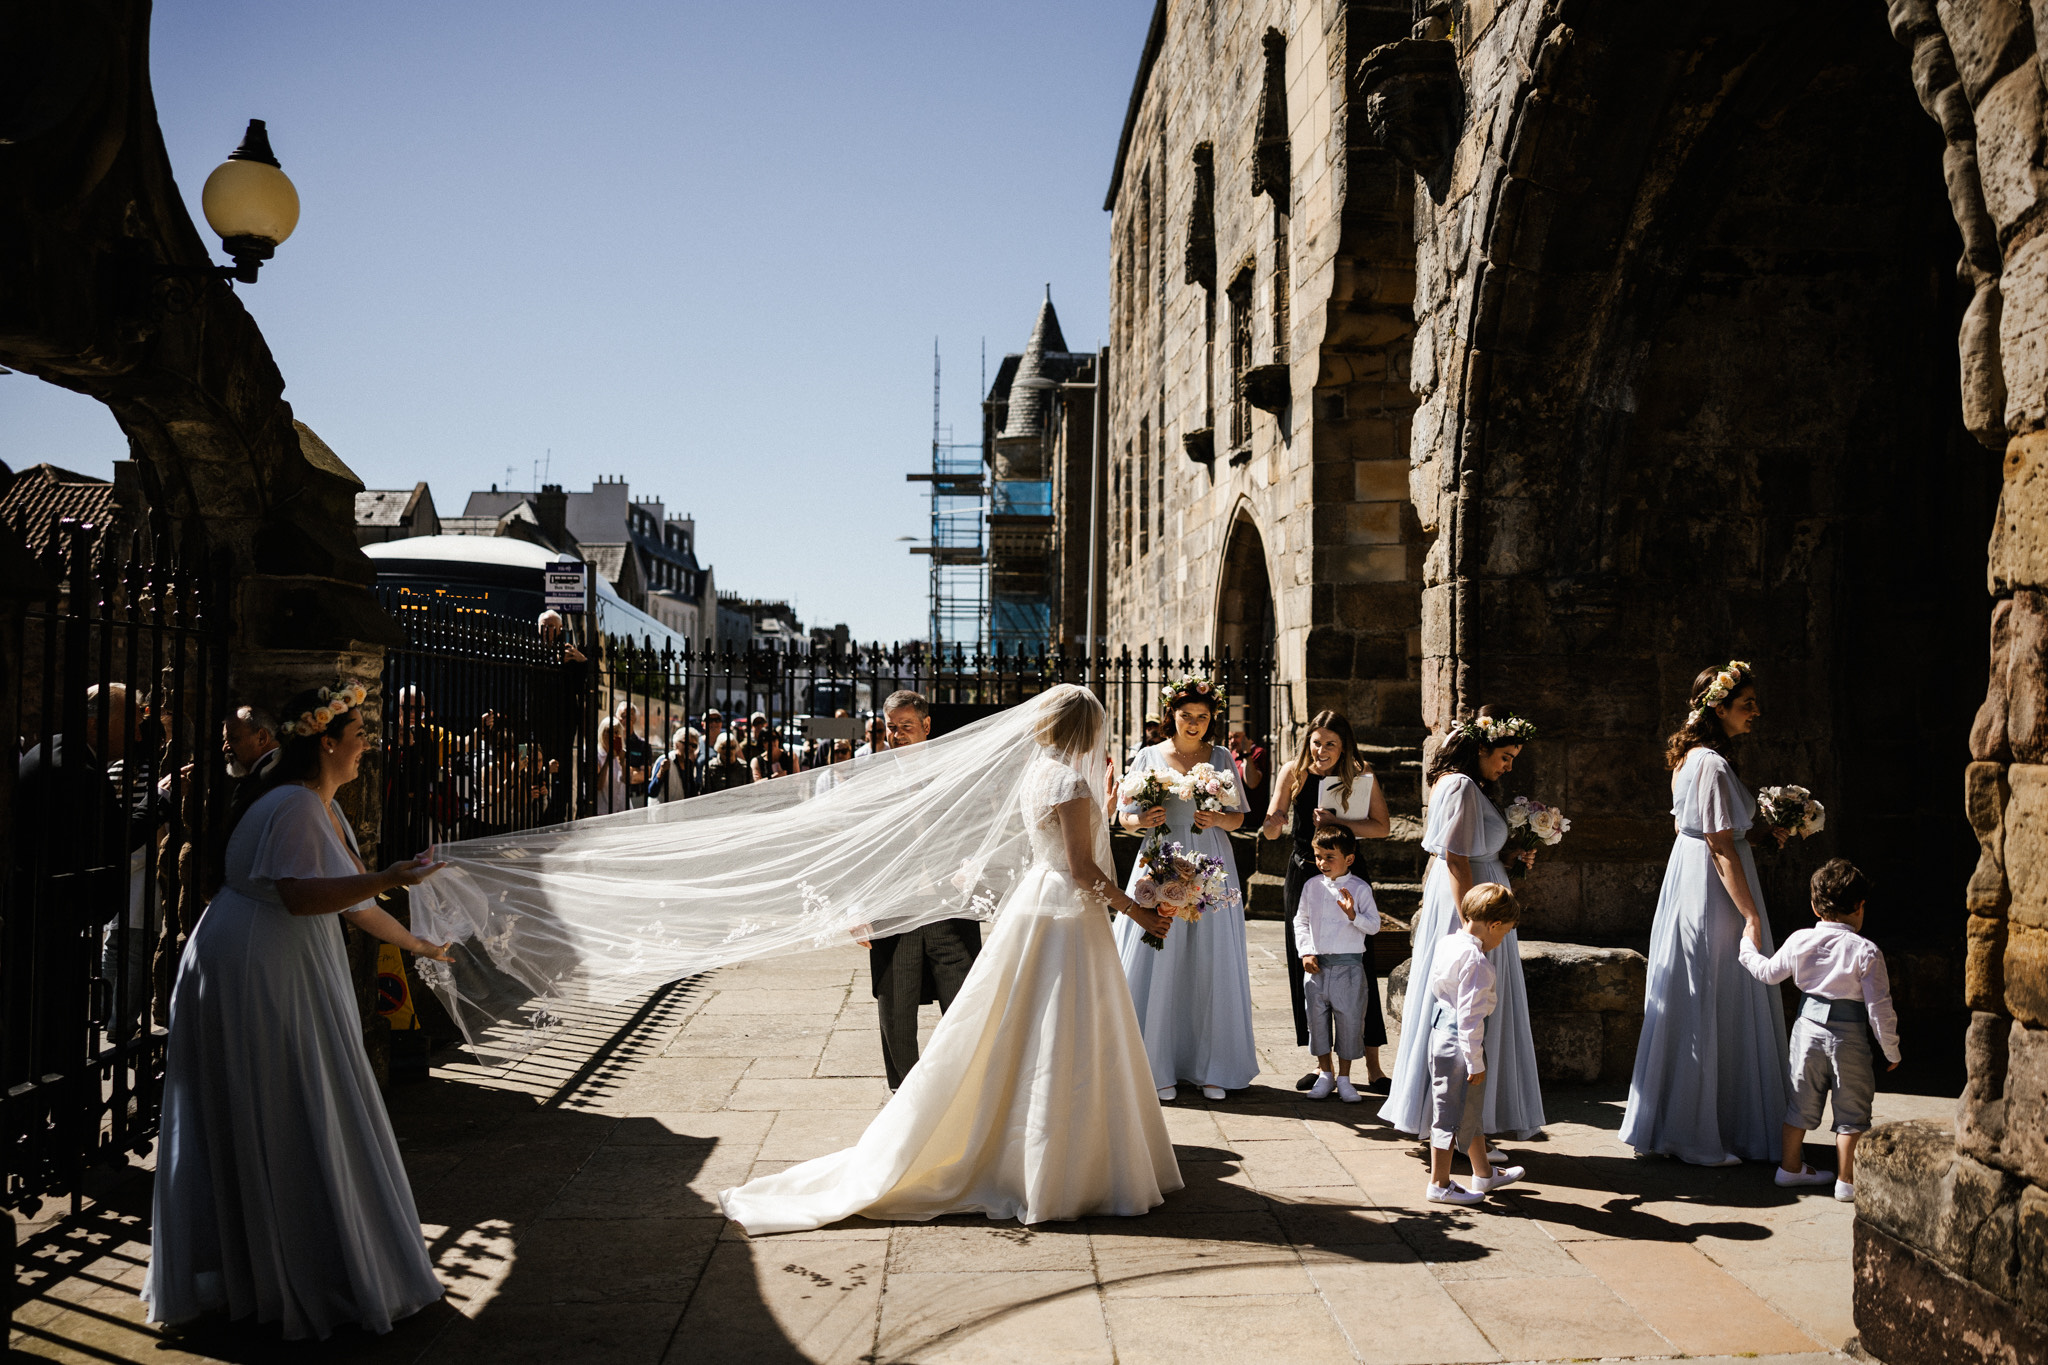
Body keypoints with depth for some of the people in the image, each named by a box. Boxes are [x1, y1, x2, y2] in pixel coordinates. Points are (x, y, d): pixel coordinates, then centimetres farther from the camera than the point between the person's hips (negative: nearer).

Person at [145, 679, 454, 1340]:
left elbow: (354, 905, 25)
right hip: (254, 971, -10)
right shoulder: (293, 805, -15)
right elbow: (300, 894, -26)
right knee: (274, 1123, -2)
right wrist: (386, 878, -33)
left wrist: (418, 943, 32)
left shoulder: (325, 810, 17)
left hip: (290, 975, 10)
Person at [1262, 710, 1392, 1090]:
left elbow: (1382, 827, -6)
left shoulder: (1361, 775, -4)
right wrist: (1271, 824, -28)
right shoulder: (1294, 772, -1)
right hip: (1304, 875, 2)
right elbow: (1272, 829, -4)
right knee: (1307, 968, 5)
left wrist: (1338, 823, -18)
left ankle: (1373, 1065, 5)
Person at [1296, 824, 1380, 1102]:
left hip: (1349, 966, -3)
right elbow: (1300, 921, 12)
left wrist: (1354, 915, -23)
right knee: (1317, 1018, 9)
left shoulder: (1359, 888, -4)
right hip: (1317, 964, 3)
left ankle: (1344, 1078, 17)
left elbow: (1374, 925, -5)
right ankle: (1325, 1073, 25)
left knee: (1349, 1019, 3)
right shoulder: (1312, 886, 5)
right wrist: (1305, 952, 1)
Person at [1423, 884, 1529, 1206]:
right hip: (1459, 1044, -10)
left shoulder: (1447, 943, 4)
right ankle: (1439, 1185, 14)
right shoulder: (1476, 962, -23)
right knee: (1452, 1112, 3)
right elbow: (1470, 1017, -24)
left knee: (1470, 1107, 22)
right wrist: (1476, 1062, -18)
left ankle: (1484, 1173, 38)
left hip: (1441, 1032, 10)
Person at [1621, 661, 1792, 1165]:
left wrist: (1758, 837, 19)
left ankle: (1670, 1125, 24)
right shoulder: (1713, 765, -19)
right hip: (1713, 894, -10)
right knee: (1711, 1013, -2)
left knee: (1691, 1009, 15)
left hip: (1686, 883, 10)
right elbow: (1722, 850, -21)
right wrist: (1751, 915, -19)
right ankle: (1697, 1138, 7)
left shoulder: (1687, 759, 10)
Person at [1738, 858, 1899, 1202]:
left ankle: (1790, 1166, 30)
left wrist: (1745, 947, 31)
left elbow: (1768, 972, 13)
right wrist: (1891, 1051, -1)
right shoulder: (1866, 951, -14)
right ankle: (1847, 1181, 12)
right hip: (1848, 1035, -4)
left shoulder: (1800, 941, -3)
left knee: (1803, 1100, 18)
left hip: (1808, 1026, 4)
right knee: (1851, 1109, 8)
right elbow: (1879, 1008, -13)